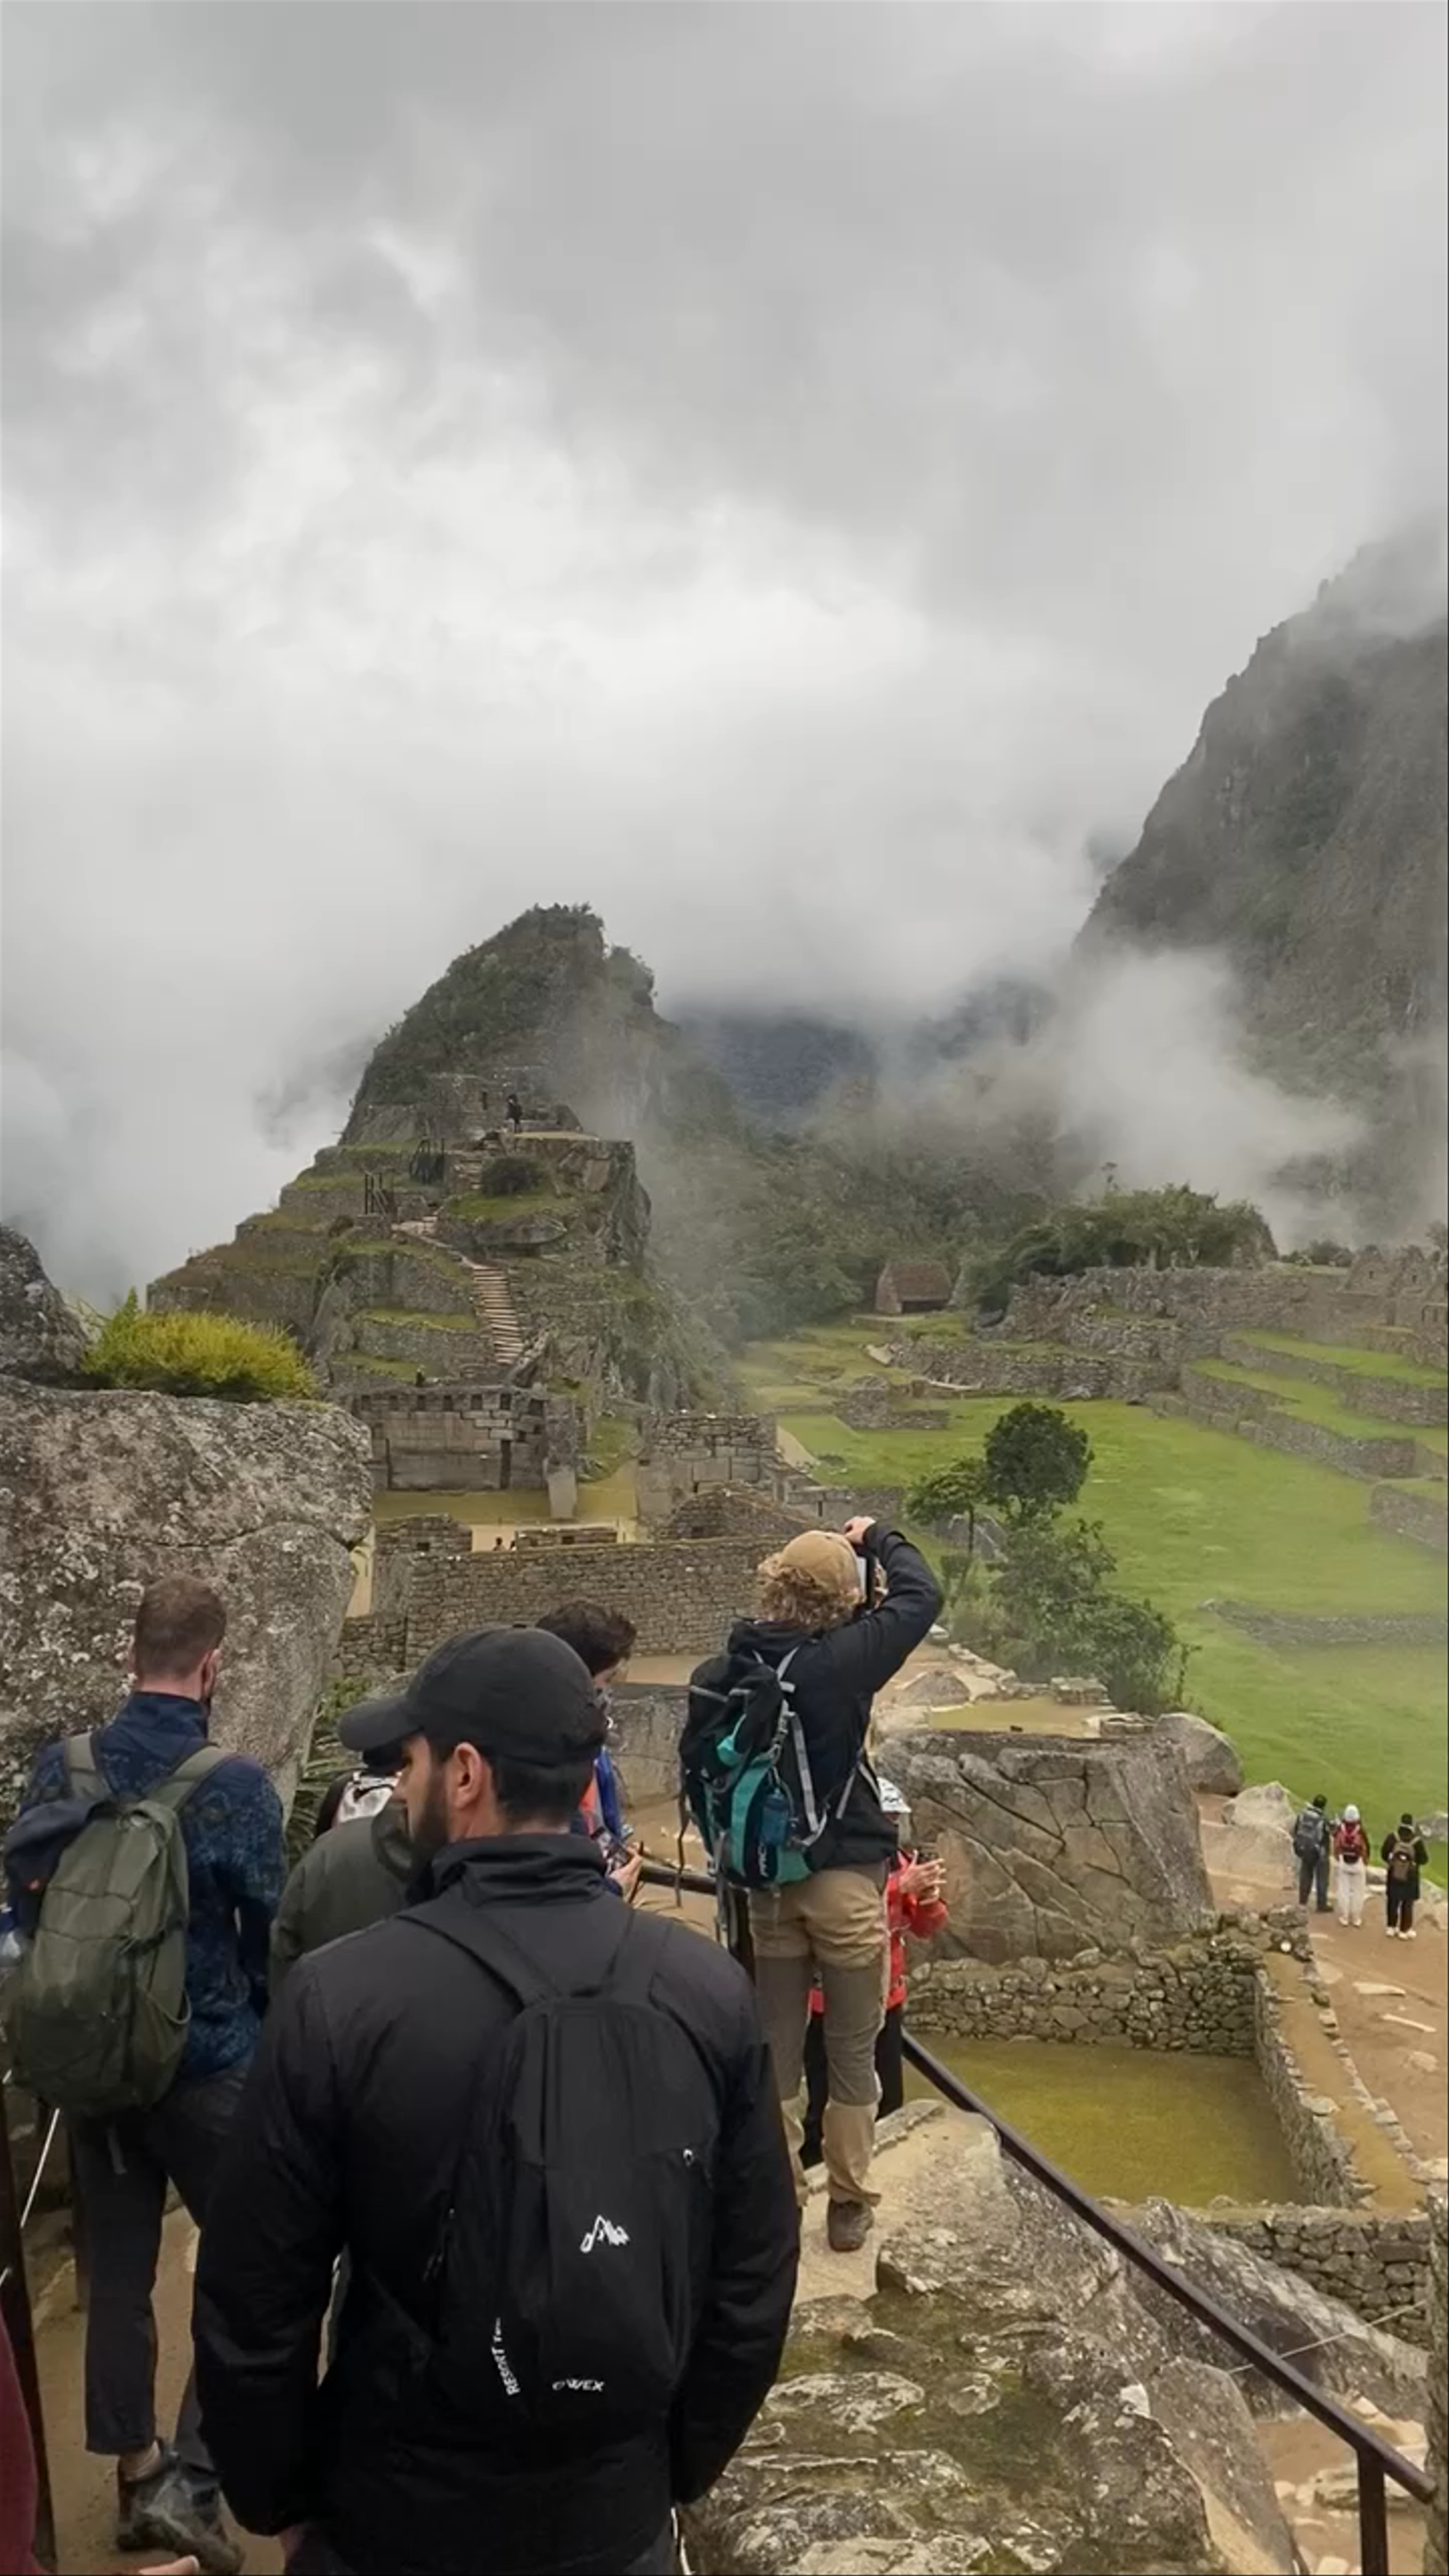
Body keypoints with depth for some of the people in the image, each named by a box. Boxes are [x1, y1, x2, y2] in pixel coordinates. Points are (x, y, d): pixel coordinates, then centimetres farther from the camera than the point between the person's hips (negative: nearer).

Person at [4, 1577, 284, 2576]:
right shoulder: (237, 1787, -20)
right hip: (210, 2068, -5)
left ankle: (137, 2475, 30)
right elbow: (272, 1940, -10)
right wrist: (276, 2043, 10)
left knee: (119, 2273, 17)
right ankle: (190, 2478, 6)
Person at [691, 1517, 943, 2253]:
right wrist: (877, 1540, 4)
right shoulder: (839, 1662, -20)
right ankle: (848, 2203, 23)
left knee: (775, 2048, 15)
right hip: (844, 1880, -4)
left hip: (765, 1882, 4)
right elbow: (921, 1595, -9)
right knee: (852, 2053, 13)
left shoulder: (723, 1673, -7)